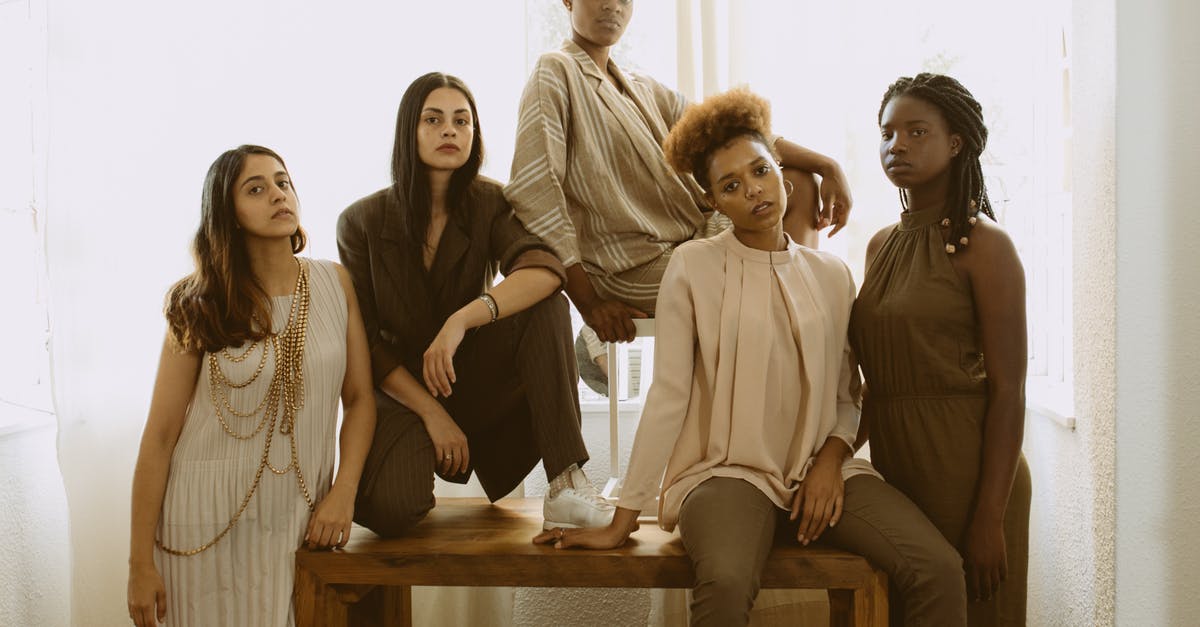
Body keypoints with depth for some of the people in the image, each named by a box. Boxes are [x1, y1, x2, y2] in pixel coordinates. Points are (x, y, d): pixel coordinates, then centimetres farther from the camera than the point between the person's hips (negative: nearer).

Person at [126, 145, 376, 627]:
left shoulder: (335, 283, 0)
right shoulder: (200, 305, -5)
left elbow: (359, 399, 3)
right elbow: (160, 434, -5)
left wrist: (343, 493, -10)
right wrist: (140, 562, -7)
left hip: (303, 514, 2)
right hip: (209, 515, -2)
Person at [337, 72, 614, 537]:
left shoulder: (489, 203, -5)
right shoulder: (361, 222, -7)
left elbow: (546, 270, -26)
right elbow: (365, 341, -7)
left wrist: (461, 321, -39)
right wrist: (432, 414, -16)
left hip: (472, 382, 2)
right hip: (399, 390, -1)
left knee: (544, 306, -27)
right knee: (389, 510, -31)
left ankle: (566, 485, -29)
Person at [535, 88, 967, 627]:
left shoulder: (832, 275, 9)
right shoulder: (693, 266, -2)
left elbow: (848, 396, 13)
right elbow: (668, 395, -5)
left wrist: (831, 459, -7)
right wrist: (623, 521, -7)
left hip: (821, 471, 4)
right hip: (727, 470, -4)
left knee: (939, 569, -20)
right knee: (727, 583, -37)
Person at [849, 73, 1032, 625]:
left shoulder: (984, 245, -9)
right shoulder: (881, 245, 10)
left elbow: (1007, 392, -13)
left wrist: (990, 518, -17)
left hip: (965, 473, -6)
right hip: (892, 469, 6)